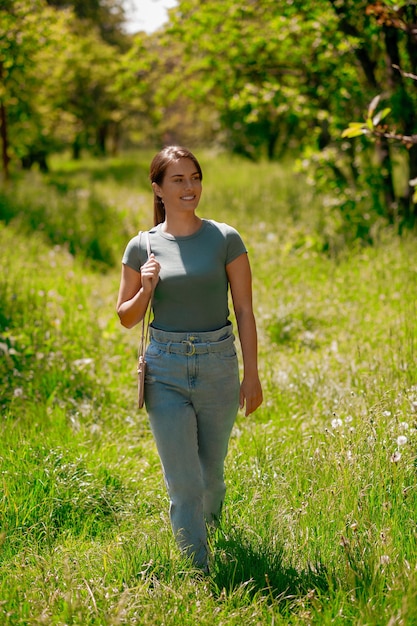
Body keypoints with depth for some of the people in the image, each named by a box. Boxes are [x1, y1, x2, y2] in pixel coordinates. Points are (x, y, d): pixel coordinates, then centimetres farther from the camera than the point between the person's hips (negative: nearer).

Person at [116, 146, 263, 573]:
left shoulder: (225, 239, -1)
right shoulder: (142, 247, 1)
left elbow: (244, 310, 0)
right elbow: (126, 317, 8)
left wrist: (252, 375, -3)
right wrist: (146, 289, -12)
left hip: (219, 365, 0)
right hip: (166, 371, 0)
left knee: (211, 473, 16)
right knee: (184, 483, -4)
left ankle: (209, 531, 45)